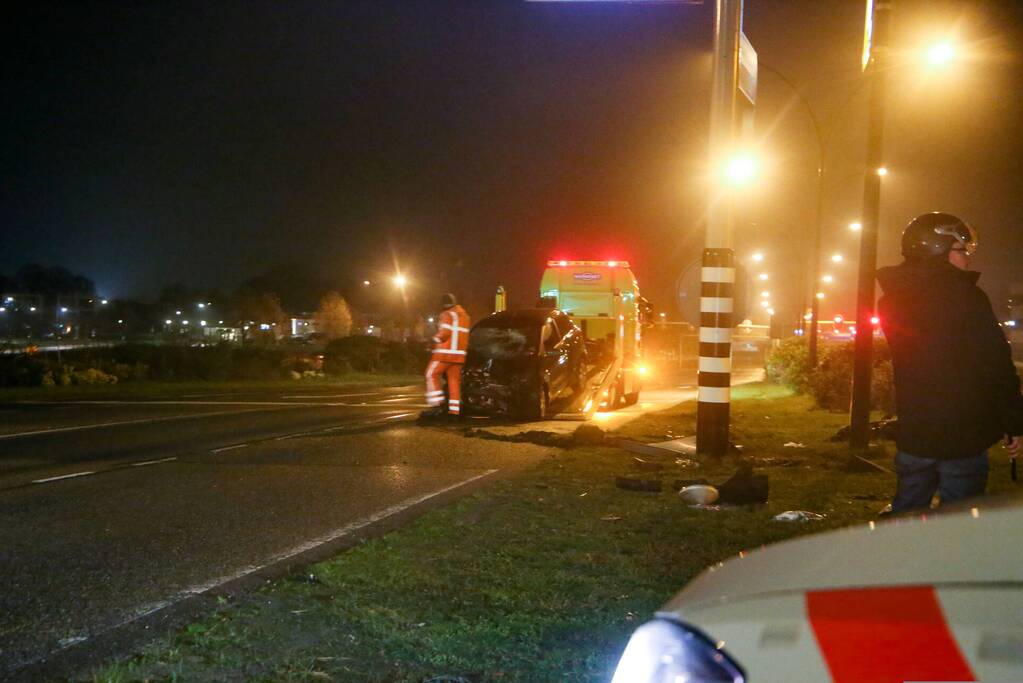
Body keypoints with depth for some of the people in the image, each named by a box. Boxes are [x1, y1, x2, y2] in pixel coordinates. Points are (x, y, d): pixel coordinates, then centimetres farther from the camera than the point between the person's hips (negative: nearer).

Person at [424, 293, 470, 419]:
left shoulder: (447, 315, -8)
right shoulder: (464, 315, 18)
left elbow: (444, 333, -17)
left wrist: (435, 339, -3)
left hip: (445, 352, -7)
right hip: (459, 353, 7)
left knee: (432, 375, 0)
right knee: (454, 380, 8)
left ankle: (438, 404, -11)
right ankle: (454, 410, 4)